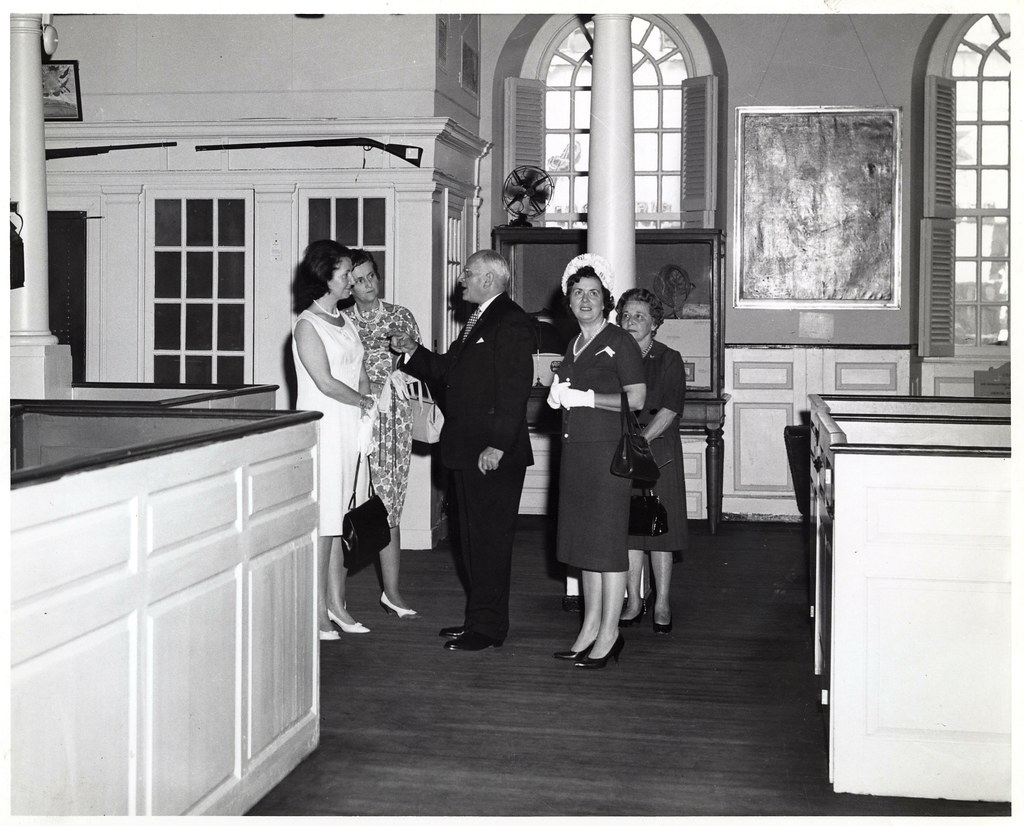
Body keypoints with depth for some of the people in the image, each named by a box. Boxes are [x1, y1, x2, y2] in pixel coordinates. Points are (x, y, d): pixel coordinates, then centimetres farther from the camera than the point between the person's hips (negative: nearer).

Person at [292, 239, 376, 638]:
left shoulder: (345, 320, 15)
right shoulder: (307, 325, -10)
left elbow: (360, 372, 16)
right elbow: (326, 383, -15)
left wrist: (365, 411, 1)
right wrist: (365, 402, -3)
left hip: (351, 430, 7)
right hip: (323, 430, -7)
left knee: (339, 521, 11)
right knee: (322, 522, -4)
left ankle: (336, 604, 17)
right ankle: (318, 611, 2)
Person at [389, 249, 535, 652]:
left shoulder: (511, 322, -14)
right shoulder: (479, 320, 18)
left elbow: (515, 389, -20)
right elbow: (449, 370, 22)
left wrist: (498, 445, -23)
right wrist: (412, 352, 8)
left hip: (494, 455, -10)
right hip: (467, 451, 10)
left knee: (490, 538, -2)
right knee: (473, 537, 16)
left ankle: (488, 626, 5)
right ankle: (479, 618, 26)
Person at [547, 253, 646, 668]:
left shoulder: (619, 342, -6)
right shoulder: (574, 346, 17)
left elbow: (637, 398, -12)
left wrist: (586, 398, -16)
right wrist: (558, 395, 4)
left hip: (608, 449, -8)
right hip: (575, 448, 8)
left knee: (608, 540, -5)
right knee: (584, 539, 10)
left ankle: (609, 633, 1)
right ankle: (590, 625, 17)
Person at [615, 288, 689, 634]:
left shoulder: (669, 359, -1)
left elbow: (669, 410, -8)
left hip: (658, 452, -3)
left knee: (659, 528, 0)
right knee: (628, 528, 5)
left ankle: (662, 605, 8)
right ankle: (634, 601, 14)